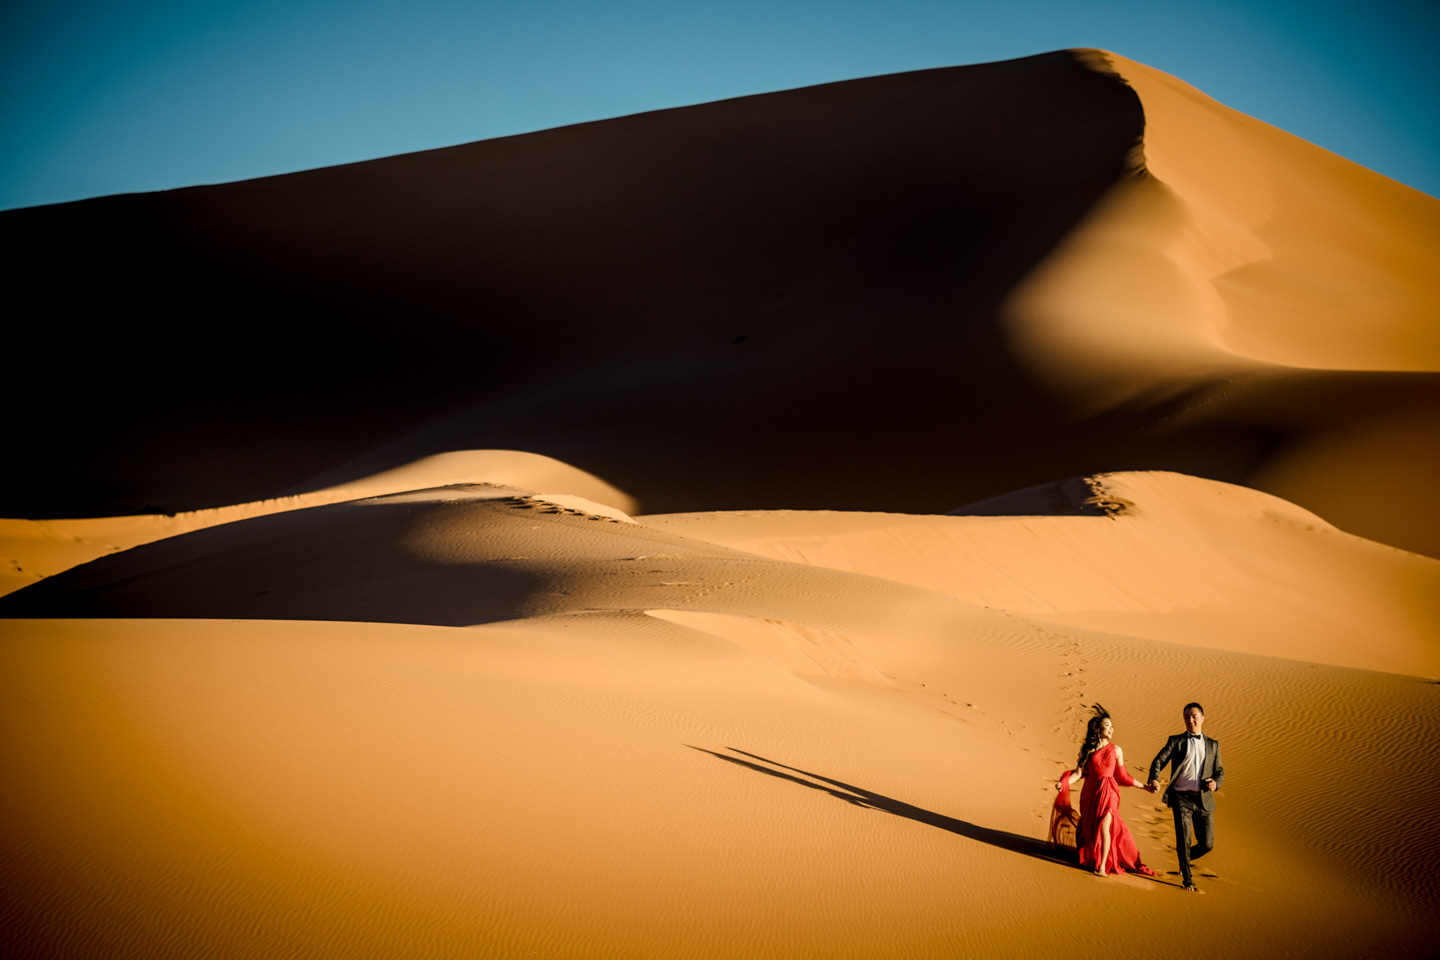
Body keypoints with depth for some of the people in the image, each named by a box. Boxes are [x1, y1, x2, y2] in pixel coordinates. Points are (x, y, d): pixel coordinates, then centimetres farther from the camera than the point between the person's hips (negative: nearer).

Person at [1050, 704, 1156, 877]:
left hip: (1108, 792, -2)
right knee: (1090, 827, 9)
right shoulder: (1086, 748, 1)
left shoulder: (1116, 750, 0)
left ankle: (1102, 865, -5)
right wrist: (1064, 783, -14)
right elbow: (1079, 771, 0)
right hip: (1090, 791, 2)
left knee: (1104, 826, -12)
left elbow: (1121, 775, 6)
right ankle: (1090, 858, 29)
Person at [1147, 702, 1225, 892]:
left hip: (1204, 800, 3)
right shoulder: (1175, 741, 8)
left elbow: (1219, 771, 18)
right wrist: (1154, 779, -24)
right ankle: (1188, 879, 11)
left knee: (1207, 844, 1)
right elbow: (1159, 760, -3)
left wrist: (1216, 782, -6)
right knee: (1183, 841, -8)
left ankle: (1186, 858, 33)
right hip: (1182, 798, -2)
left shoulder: (1213, 745, 16)